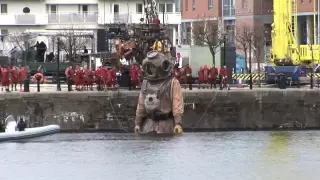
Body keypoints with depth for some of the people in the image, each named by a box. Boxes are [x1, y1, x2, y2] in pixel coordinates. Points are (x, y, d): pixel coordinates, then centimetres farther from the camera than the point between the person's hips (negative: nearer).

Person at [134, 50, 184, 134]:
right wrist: (137, 123, 14)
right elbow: (141, 105, 17)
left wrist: (178, 124, -23)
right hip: (149, 123, 6)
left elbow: (177, 105, -14)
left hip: (165, 123, -6)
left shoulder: (172, 83, -7)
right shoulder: (146, 83, 12)